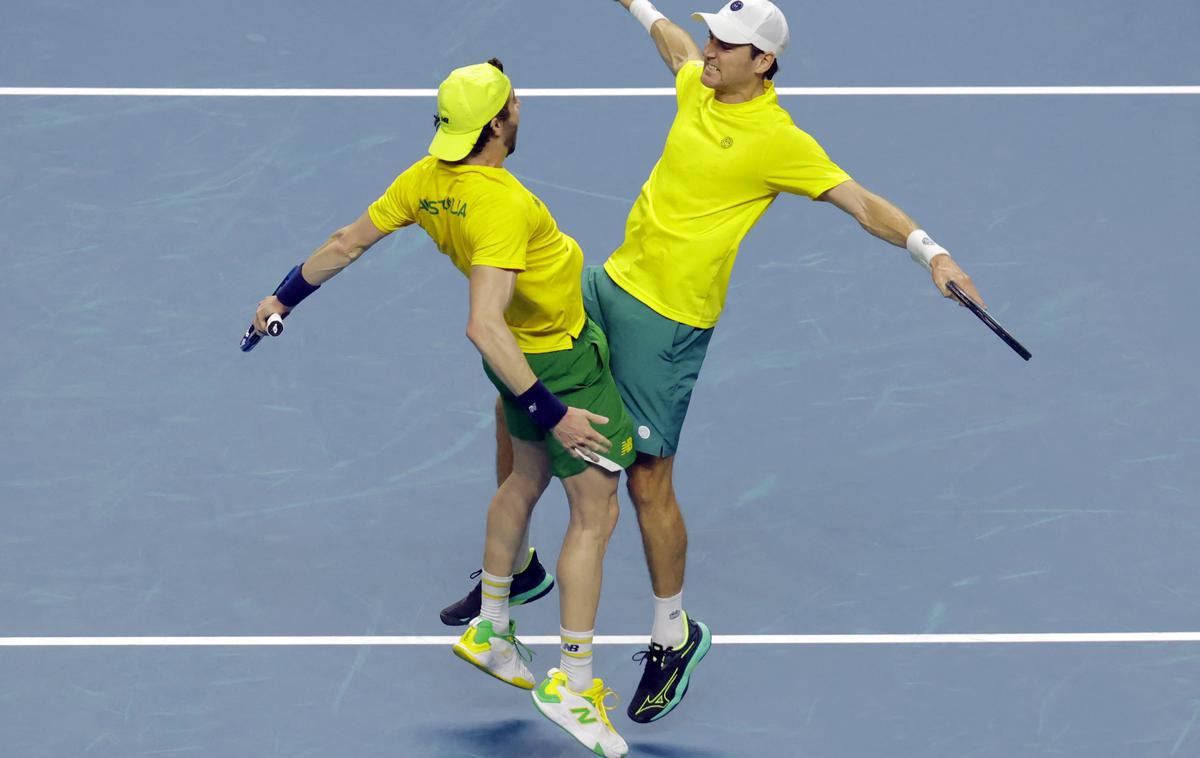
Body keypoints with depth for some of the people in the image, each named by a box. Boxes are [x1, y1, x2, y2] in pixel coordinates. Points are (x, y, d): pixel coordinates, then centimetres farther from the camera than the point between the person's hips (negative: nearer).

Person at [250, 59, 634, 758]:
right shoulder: (500, 205, -35)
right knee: (596, 513, 1)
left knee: (527, 477, 28)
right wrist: (551, 410, -40)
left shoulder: (428, 179, -10)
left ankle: (492, 632, 41)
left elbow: (347, 243, 3)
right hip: (561, 362, -9)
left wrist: (286, 297, 19)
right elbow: (484, 325, -42)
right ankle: (574, 685, 5)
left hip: (525, 353, 9)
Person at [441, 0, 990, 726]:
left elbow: (863, 202, -20)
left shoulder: (778, 141, -18)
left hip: (666, 320, -8)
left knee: (648, 482, -6)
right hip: (608, 283, 8)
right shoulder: (698, 87, 3)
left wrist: (931, 251, -33)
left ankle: (674, 634, 13)